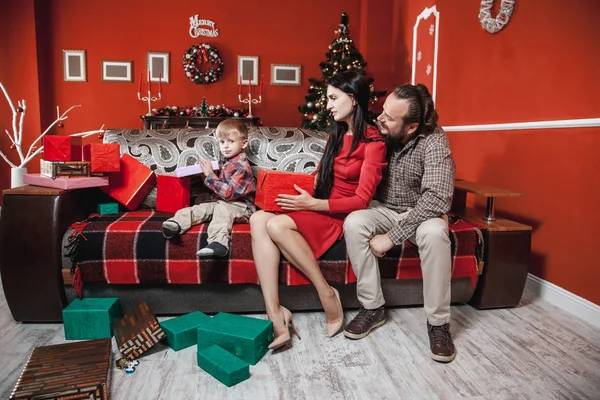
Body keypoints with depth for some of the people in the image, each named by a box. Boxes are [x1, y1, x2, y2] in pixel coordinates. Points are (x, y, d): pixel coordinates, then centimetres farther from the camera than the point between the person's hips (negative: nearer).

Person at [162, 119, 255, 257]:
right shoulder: (227, 163, 10)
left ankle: (218, 242, -53)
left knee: (222, 208, -35)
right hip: (223, 202, 10)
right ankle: (177, 223, -24)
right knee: (203, 208, -7)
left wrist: (210, 175, -20)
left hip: (241, 206, -9)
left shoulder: (242, 167, -17)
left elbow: (228, 193, -24)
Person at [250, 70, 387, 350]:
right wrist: (300, 189, 1)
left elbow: (361, 200, -13)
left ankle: (327, 293, -16)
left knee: (277, 225, -32)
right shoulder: (337, 133, 17)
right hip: (320, 208, 7)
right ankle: (275, 316, -29)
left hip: (344, 217, -7)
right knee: (258, 219, -22)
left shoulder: (372, 141, -7)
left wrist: (312, 204, -19)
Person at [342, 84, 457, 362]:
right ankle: (372, 308, -12)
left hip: (421, 213, -3)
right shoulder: (376, 132, -12)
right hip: (382, 209, 3)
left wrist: (392, 236, -34)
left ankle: (438, 322, -17)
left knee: (434, 232, -36)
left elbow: (437, 198, -33)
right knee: (353, 223, -27)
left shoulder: (433, 141, -24)